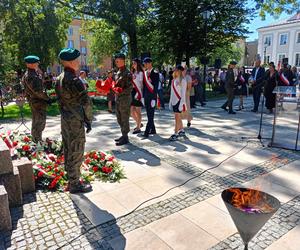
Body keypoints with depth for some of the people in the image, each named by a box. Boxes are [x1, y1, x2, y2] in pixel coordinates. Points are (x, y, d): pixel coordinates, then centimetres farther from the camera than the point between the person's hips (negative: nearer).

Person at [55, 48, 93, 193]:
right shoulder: (73, 80, -21)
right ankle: (74, 184, 15)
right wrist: (89, 120, -10)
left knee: (68, 151, 19)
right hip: (75, 122, -9)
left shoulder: (60, 78, 8)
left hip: (65, 120, 9)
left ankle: (71, 178, 35)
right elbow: (86, 103, -21)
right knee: (76, 153, 2)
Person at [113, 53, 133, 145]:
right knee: (119, 119, 15)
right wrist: (112, 88, 1)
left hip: (125, 98, -9)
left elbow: (130, 88, -17)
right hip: (118, 99, 9)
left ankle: (125, 138, 10)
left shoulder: (127, 73, -13)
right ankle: (124, 135, 29)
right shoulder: (117, 73, 13)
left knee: (124, 119, 0)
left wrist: (120, 91, -26)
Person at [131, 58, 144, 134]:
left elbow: (141, 84, -10)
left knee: (138, 111, 0)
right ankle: (139, 123, 28)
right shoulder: (132, 72, 15)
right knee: (131, 111, 8)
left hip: (138, 93, -7)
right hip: (132, 93, 7)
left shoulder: (141, 73, -6)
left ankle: (138, 128, 9)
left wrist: (138, 94, -15)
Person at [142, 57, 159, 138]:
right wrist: (143, 96, 11)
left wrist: (154, 99, -16)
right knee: (149, 115, 11)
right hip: (146, 97, 7)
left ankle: (147, 132, -9)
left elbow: (156, 87, -11)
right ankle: (153, 130, 21)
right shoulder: (145, 73, 12)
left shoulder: (155, 73, -7)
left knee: (151, 115, -7)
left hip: (152, 97, -7)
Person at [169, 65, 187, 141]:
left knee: (177, 117, -8)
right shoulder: (174, 80, 12)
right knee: (178, 117, 15)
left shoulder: (182, 80, -8)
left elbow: (183, 92, -11)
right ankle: (181, 131, 28)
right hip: (174, 100, 7)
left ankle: (176, 134, -5)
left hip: (179, 100, -7)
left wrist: (182, 103, -16)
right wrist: (170, 101, 14)